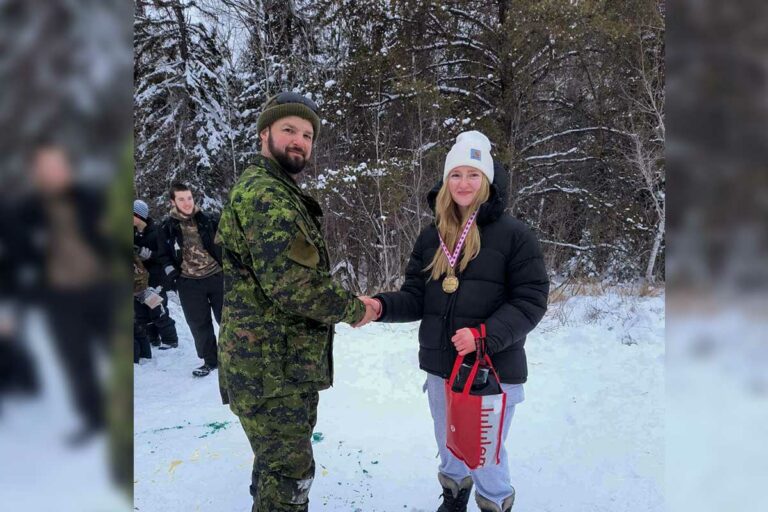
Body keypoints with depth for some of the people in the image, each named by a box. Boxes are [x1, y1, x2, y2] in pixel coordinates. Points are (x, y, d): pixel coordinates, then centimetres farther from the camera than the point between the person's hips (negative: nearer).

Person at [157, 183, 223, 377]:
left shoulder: (209, 220, -2)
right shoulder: (167, 227, 0)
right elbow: (163, 255, 10)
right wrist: (170, 272, -3)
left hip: (216, 277, 0)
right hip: (189, 283, 1)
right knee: (199, 324, 7)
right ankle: (210, 361, 21)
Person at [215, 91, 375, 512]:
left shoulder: (279, 192, 17)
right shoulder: (264, 194, -18)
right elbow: (292, 284, -27)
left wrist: (345, 304, 10)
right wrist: (353, 309, -12)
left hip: (282, 360, 11)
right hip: (271, 365, -11)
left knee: (277, 461, 26)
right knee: (290, 471, 1)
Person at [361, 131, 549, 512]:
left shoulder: (514, 234, -10)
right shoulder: (432, 236, 4)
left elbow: (530, 301, -13)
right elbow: (416, 299, 4)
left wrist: (484, 336, -25)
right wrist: (381, 306, -16)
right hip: (440, 367, 5)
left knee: (484, 456, 7)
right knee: (449, 449, 23)